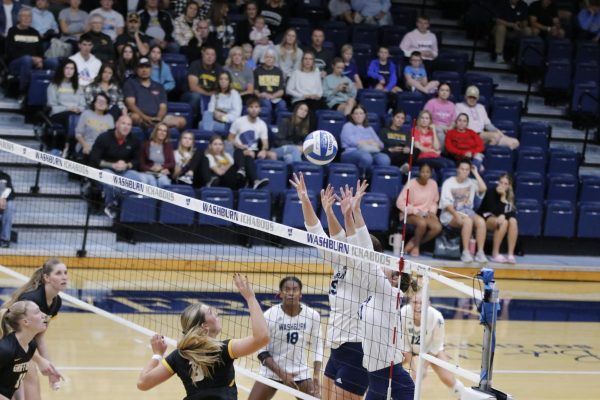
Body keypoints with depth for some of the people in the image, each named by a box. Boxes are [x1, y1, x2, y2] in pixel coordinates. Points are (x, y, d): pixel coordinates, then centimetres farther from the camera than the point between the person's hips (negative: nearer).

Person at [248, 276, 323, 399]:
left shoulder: (313, 316, -9)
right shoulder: (270, 315, -14)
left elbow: (317, 346, 3)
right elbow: (262, 351, -10)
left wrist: (316, 374, -8)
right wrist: (282, 374, -17)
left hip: (301, 374, 1)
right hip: (271, 372, -1)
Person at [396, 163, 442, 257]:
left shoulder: (433, 184, 4)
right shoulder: (411, 184, -10)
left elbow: (434, 201, 16)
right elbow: (400, 202, -12)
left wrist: (432, 211, -4)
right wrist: (415, 211, -18)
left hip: (426, 214, 5)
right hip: (410, 214, -5)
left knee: (437, 227, -26)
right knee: (422, 223, -38)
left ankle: (412, 243, -9)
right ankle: (416, 246, -10)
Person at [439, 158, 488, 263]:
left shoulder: (471, 183, 13)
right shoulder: (449, 183, 3)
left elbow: (483, 189, -8)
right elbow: (446, 203, -6)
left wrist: (476, 173, 1)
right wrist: (456, 215, -22)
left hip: (468, 211, 4)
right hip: (451, 214, -4)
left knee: (481, 221, -28)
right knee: (468, 221, -35)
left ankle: (480, 252, -30)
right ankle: (466, 252, -35)